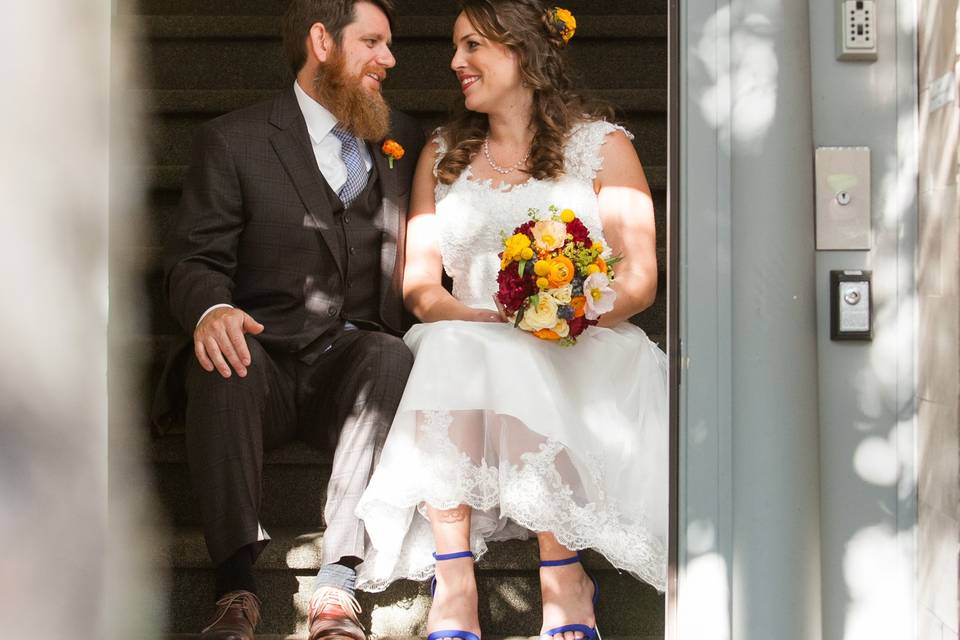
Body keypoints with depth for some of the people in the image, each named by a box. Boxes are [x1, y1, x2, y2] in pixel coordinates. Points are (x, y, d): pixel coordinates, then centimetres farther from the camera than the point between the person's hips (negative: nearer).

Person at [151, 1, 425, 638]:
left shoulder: (403, 138, 16)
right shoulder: (235, 141, 4)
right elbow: (194, 259, -2)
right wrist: (211, 310, -25)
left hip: (355, 369, 2)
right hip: (265, 368, -2)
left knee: (392, 356, -32)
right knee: (221, 359, -34)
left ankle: (338, 586, -39)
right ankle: (237, 585, -34)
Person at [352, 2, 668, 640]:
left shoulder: (602, 146, 9)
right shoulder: (443, 153, 20)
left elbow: (639, 279, 0)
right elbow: (417, 278, 9)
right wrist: (483, 319, -13)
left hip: (582, 354, -3)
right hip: (466, 346, 3)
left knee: (515, 368, -36)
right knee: (449, 349, -33)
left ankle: (564, 579, -29)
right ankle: (453, 585, -36)